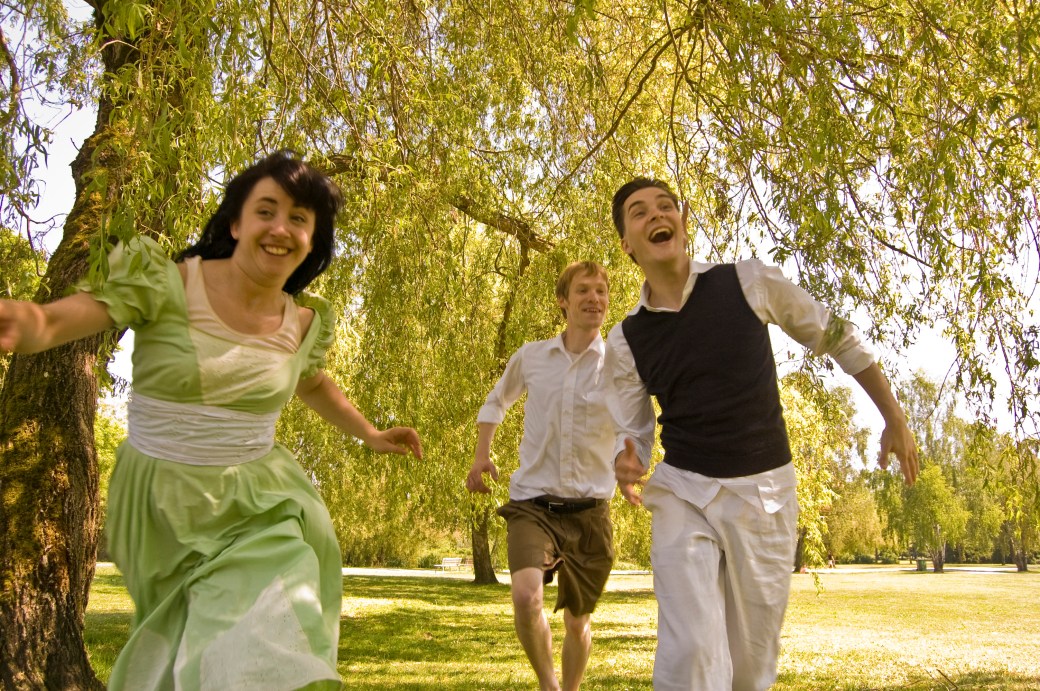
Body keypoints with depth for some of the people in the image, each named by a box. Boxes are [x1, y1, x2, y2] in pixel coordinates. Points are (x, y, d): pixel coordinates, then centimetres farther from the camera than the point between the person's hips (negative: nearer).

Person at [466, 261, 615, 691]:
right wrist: (482, 455, 11)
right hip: (532, 503, 0)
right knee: (526, 596, -25)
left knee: (577, 620, 14)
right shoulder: (530, 357, 3)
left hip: (589, 510, 0)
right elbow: (496, 401, 21)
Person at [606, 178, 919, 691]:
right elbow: (631, 436, 6)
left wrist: (894, 419, 11)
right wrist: (626, 466, -18)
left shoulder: (748, 283, -6)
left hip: (764, 491, 0)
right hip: (682, 494, 0)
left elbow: (837, 336, 7)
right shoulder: (625, 342, -2)